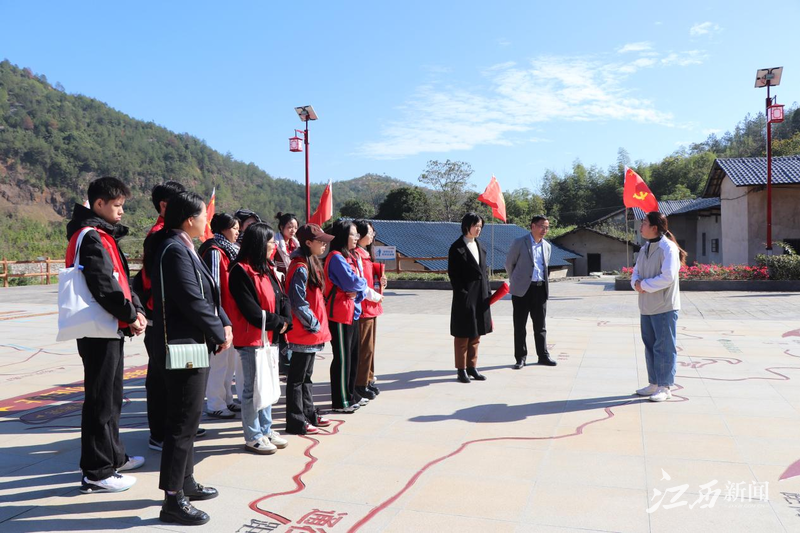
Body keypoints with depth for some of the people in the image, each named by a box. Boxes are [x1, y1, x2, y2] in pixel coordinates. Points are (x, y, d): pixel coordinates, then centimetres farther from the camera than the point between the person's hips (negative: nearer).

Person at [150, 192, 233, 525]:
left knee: (188, 418, 18)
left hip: (193, 344, 11)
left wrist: (225, 323, 2)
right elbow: (193, 302, -23)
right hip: (183, 346, -11)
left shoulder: (183, 248, 14)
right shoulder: (175, 250, -18)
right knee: (183, 422, -3)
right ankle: (173, 500, 7)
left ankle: (186, 482, 31)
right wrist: (220, 334, -11)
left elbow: (208, 294, 14)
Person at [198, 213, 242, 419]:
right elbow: (213, 284, -19)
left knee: (229, 359, 16)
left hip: (230, 314, 10)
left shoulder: (228, 250, 16)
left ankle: (226, 399, 26)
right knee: (219, 360, -2)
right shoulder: (214, 251, -14)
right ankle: (215, 405, 8)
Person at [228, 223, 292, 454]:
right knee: (252, 388, 1)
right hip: (251, 338, -9)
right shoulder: (241, 271, -15)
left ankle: (266, 430, 29)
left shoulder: (268, 268, 12)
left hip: (270, 337, 9)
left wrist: (285, 321, -6)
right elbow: (251, 310, -20)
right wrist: (277, 322, -12)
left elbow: (282, 298, 11)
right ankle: (252, 437, 13)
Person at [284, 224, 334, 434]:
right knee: (297, 377, 1)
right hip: (303, 332, -10)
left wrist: (318, 325, 14)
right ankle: (296, 422, 11)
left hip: (312, 332, 10)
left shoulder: (311, 264, 12)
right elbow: (298, 303, -22)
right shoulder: (300, 268, -19)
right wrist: (313, 324, -14)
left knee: (306, 375, 19)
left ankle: (308, 415, 31)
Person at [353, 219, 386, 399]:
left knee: (370, 346, 16)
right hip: (363, 307, -10)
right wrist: (376, 296, -13)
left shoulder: (366, 253, 16)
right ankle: (361, 384, 6)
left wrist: (380, 281, 2)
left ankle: (368, 380, 26)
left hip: (372, 307, 10)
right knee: (365, 347, -4)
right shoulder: (356, 255, -16)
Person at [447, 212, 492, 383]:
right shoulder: (457, 247, -9)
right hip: (465, 298, -7)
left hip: (481, 297, 7)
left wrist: (487, 292, 8)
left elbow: (484, 270, 15)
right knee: (463, 335, 3)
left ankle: (472, 367, 23)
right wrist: (463, 293, -17)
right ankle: (461, 369, 13)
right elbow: (453, 273, -12)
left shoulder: (479, 245, 12)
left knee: (476, 334, 13)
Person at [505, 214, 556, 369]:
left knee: (540, 325, 10)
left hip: (540, 289, 4)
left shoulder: (547, 246, 12)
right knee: (520, 326, 2)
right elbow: (509, 263, 4)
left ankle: (543, 355, 18)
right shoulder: (519, 243, -4)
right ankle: (521, 357, 10)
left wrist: (544, 284, 13)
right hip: (522, 290, -4)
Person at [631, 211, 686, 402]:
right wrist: (636, 282, -7)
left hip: (664, 307, -9)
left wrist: (644, 285, -15)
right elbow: (636, 272, 15)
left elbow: (667, 277, -23)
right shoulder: (644, 249, 14)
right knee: (650, 346, 16)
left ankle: (665, 387, 8)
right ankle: (654, 384, 27)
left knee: (664, 347, -1)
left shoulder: (668, 248, -14)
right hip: (647, 307, 9)